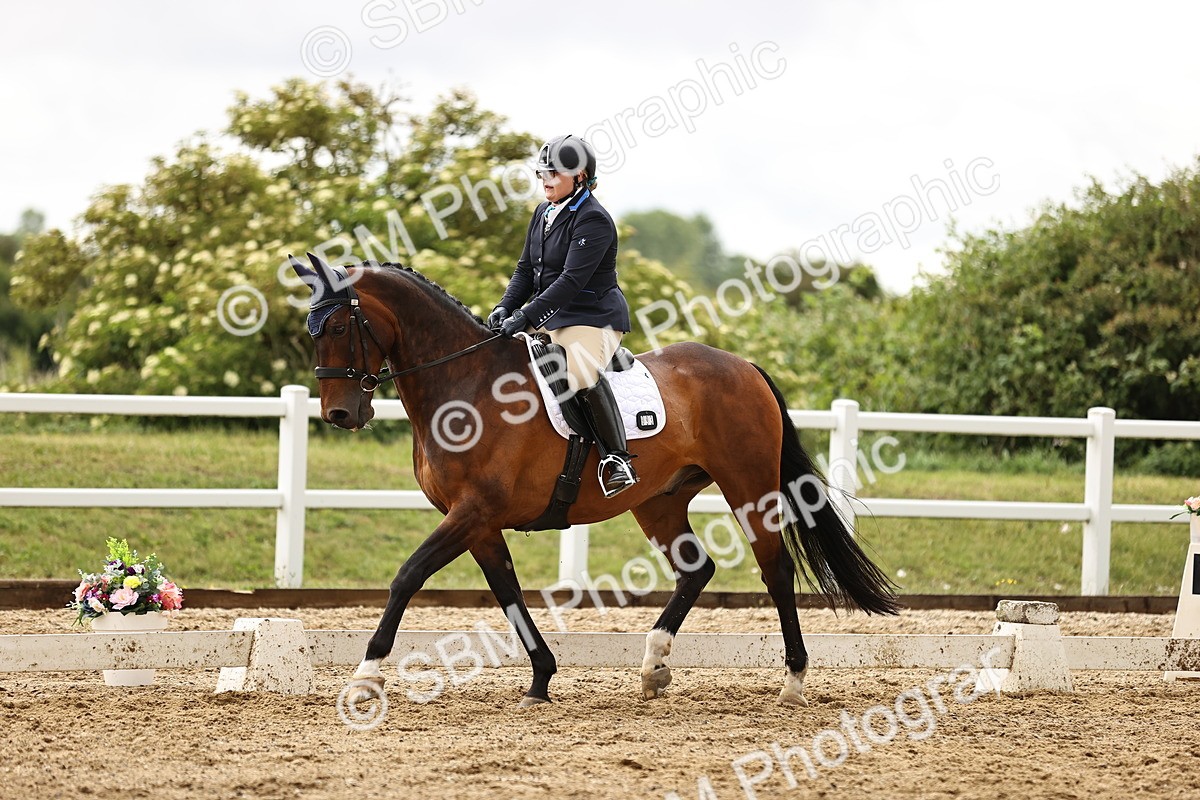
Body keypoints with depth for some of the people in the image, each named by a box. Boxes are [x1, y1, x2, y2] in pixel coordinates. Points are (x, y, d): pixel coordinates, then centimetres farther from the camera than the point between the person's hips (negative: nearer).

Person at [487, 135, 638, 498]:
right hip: (554, 318, 10)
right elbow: (526, 270, 15)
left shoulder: (592, 220, -16)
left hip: (594, 317, -10)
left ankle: (618, 460, -28)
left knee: (581, 374, -35)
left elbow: (572, 280, -23)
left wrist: (526, 316, -28)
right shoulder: (544, 213, 12)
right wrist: (506, 307, -3)